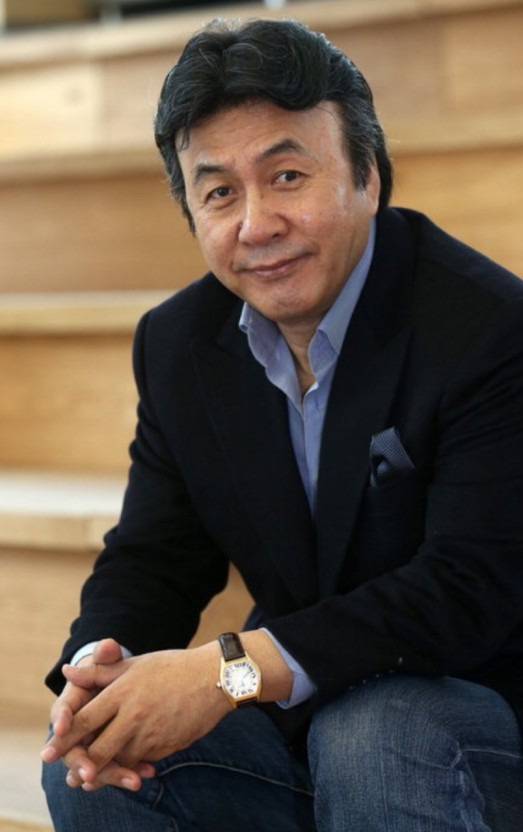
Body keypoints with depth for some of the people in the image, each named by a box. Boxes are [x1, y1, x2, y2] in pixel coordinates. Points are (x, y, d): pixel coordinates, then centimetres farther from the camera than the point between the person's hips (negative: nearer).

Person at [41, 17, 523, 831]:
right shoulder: (179, 345, 2)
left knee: (370, 737, -36)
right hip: (301, 722, 5)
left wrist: (233, 670, -34)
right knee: (89, 766, -16)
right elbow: (151, 559, 4)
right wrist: (98, 665, -21)